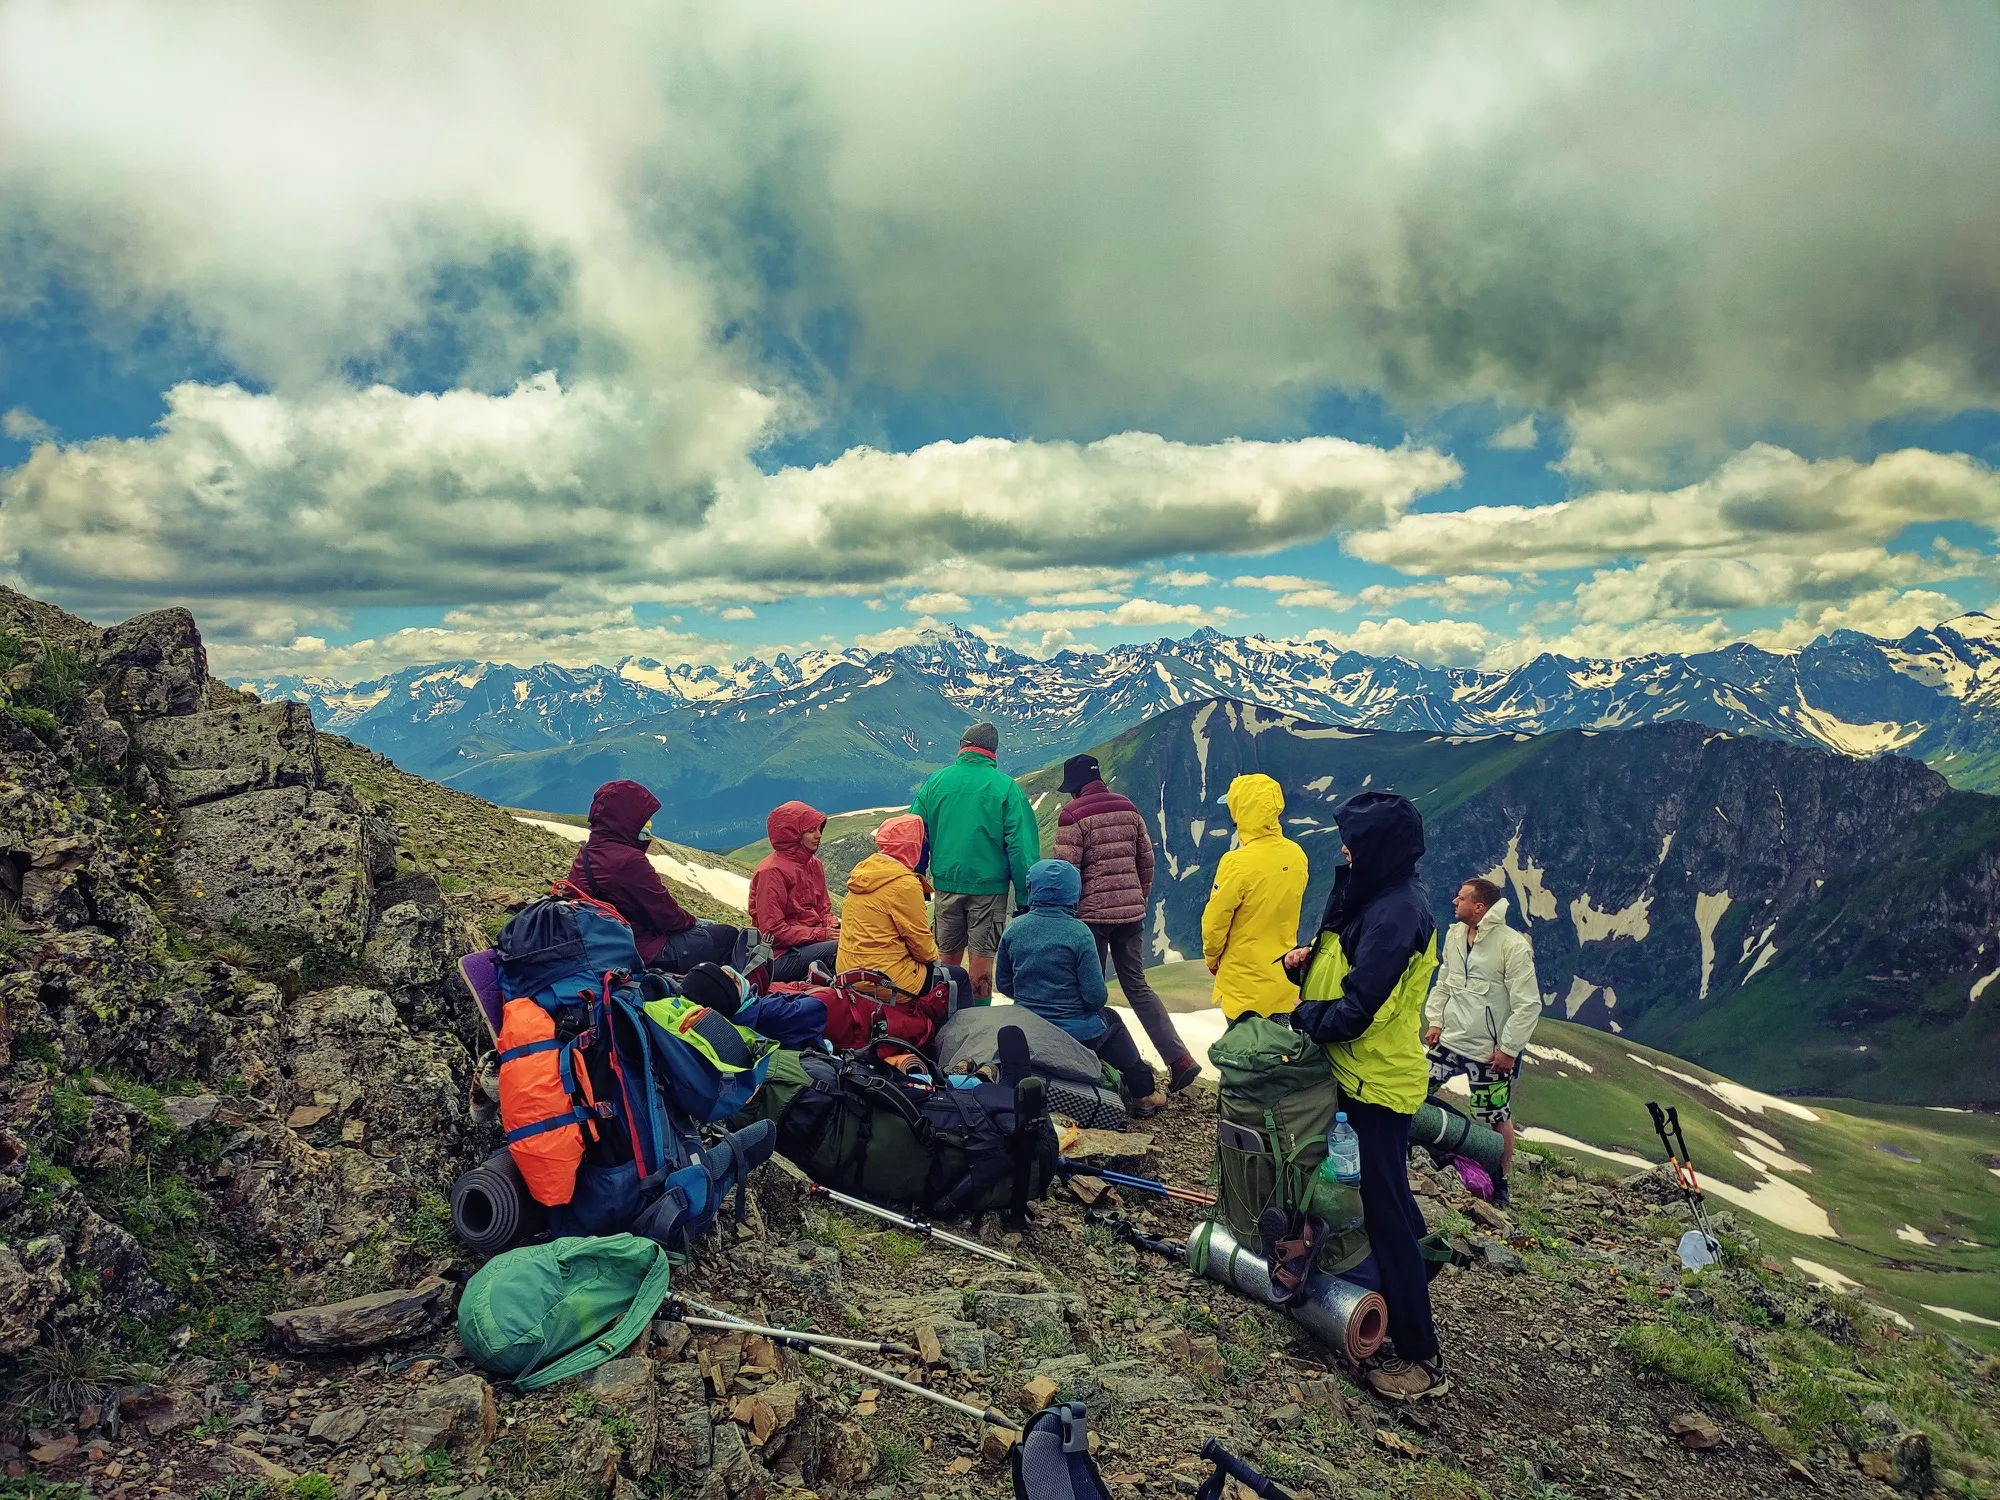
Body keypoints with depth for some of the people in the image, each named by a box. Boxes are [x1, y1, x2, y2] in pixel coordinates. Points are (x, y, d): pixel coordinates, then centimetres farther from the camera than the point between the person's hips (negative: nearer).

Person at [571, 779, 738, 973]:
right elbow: (668, 916, -17)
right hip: (646, 954, -10)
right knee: (727, 935, -1)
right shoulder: (629, 861, -23)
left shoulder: (583, 856, 7)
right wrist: (692, 921, 4)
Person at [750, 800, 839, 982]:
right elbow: (772, 931, -16)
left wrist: (834, 925, -5)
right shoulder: (772, 871, -12)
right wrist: (821, 934, -17)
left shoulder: (814, 865, 13)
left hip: (811, 941, 8)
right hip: (781, 956, -8)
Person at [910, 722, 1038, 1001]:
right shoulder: (1006, 786, -7)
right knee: (981, 958, 5)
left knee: (948, 956, 16)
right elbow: (1021, 845, -9)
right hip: (989, 884, -3)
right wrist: (1025, 896, -4)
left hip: (947, 882, 3)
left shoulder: (936, 781, 1)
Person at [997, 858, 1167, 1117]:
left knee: (1108, 1019, 31)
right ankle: (1144, 1094, 35)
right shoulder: (1078, 933, -19)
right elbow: (1096, 996, -17)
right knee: (1112, 1020, 29)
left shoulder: (1013, 928, -6)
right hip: (1076, 1033, -4)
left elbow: (1004, 983, 4)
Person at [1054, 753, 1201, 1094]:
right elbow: (1146, 860, 12)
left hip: (1092, 914, -5)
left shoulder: (1074, 814, -10)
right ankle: (1179, 1057, 2)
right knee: (1137, 986, 11)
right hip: (1131, 913, 5)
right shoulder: (1128, 809, 8)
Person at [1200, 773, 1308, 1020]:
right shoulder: (1296, 855, -5)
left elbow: (1215, 921, -12)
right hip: (1284, 978, 5)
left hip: (1246, 982, -5)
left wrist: (1212, 958, 4)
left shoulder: (1239, 863, -22)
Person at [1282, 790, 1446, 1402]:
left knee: (1386, 1212, -1)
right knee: (1388, 1197, 25)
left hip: (1377, 1084, -10)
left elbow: (1356, 1011, -27)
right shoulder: (1382, 896, 6)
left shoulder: (1396, 912, -26)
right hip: (1368, 1079, 10)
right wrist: (1315, 956, -1)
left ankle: (1421, 1358, 9)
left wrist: (1301, 1017, -11)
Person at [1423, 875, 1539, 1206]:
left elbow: (1528, 1005, -16)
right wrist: (1435, 1021, 6)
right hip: (1449, 1041, 6)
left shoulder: (1513, 945, -18)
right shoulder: (1454, 935, 4)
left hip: (1489, 1052, -6)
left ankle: (1499, 1183, 23)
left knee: (1497, 1120, 6)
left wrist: (1508, 1048, -15)